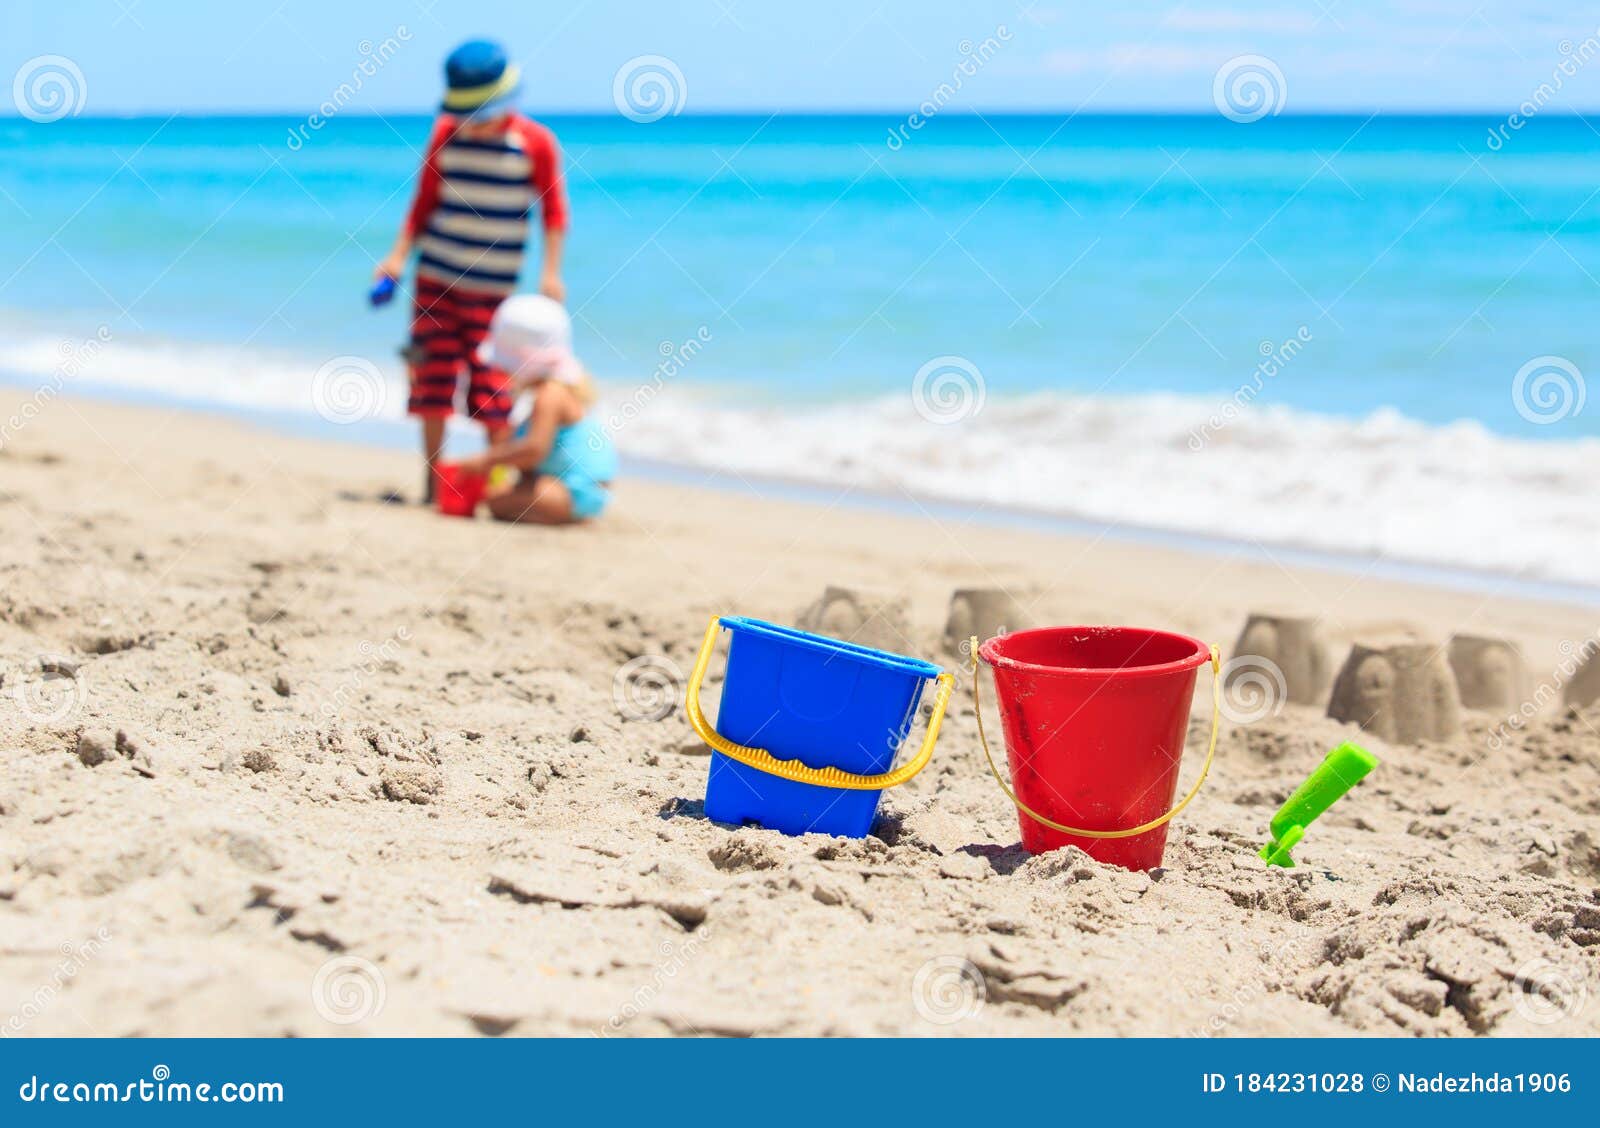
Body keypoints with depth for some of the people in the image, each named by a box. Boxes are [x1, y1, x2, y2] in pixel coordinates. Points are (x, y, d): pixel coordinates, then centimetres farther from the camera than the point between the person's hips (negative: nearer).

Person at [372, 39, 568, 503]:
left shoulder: (537, 142, -7)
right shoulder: (446, 134, 1)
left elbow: (554, 209, -1)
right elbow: (425, 201, 9)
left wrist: (550, 271, -8)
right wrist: (398, 256, 2)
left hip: (493, 289, -3)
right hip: (436, 278, 3)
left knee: (491, 384, -5)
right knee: (433, 378, 4)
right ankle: (432, 485, 14)